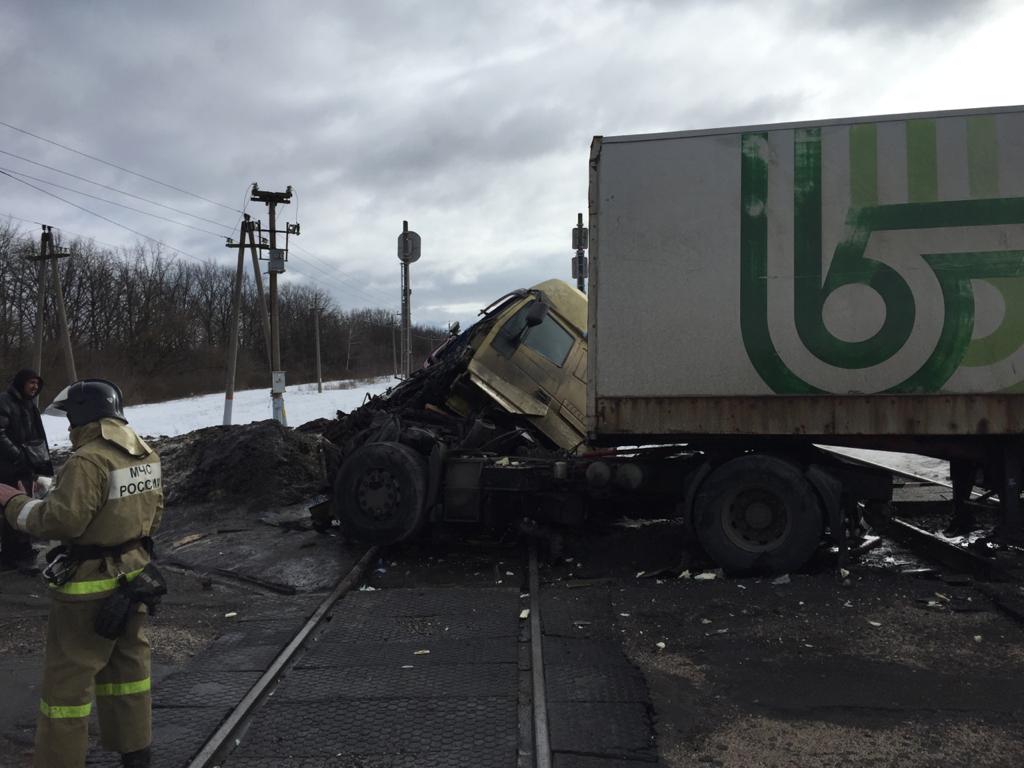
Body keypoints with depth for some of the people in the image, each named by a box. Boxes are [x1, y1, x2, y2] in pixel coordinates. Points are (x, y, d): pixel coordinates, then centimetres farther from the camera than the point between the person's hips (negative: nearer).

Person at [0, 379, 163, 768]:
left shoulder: (88, 461, -21)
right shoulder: (146, 454, 6)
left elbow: (61, 520, -23)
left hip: (91, 583, -8)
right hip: (134, 574, 9)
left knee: (68, 678, 4)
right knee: (128, 662, 19)